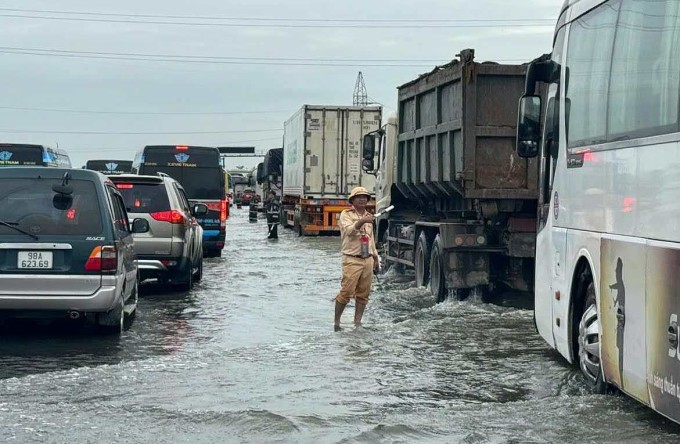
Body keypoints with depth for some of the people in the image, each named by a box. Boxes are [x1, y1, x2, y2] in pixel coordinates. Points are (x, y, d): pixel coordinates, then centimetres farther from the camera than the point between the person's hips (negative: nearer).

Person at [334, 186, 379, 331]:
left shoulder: (368, 216, 19)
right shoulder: (346, 214, 0)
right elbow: (349, 230, -20)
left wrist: (376, 256, 25)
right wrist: (361, 221, -35)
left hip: (368, 260, 6)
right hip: (352, 260, -6)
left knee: (363, 294, 4)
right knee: (346, 292, -10)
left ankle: (357, 322, 11)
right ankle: (337, 322, -1)